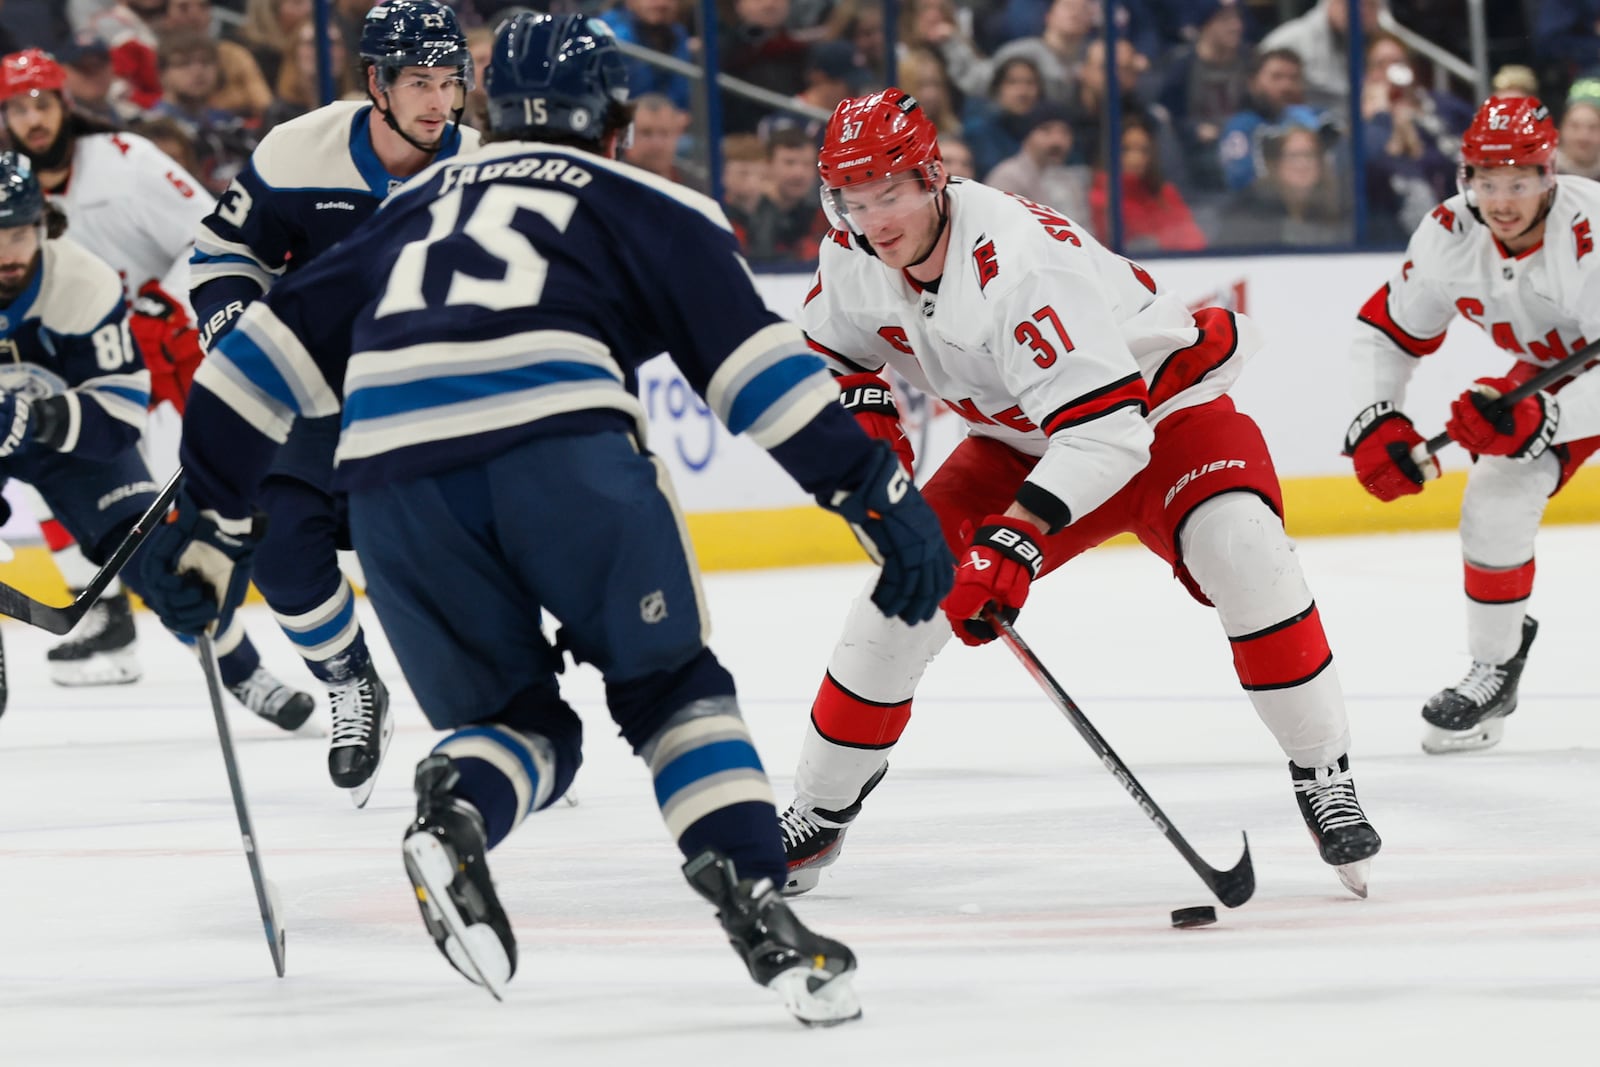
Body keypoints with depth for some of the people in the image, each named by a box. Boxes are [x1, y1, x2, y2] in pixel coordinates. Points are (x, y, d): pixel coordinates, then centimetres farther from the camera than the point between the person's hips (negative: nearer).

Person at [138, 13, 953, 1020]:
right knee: (672, 688, 17)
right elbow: (757, 360, 9)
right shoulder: (650, 208, 21)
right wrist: (881, 493, 9)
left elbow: (272, 346, 27)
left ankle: (454, 813, -14)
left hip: (390, 468, 3)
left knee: (521, 719, 19)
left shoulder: (416, 207, 33)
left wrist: (205, 518, 30)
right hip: (559, 437, -3)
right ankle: (758, 906, -1)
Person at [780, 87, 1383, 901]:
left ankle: (1322, 773, -19)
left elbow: (1105, 428, -43)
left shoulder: (1021, 260, -37)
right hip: (1022, 439, 6)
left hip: (1161, 406, -6)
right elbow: (828, 355, 11)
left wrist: (1018, 537, -52)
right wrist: (866, 422, -10)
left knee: (1241, 553, -33)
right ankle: (819, 812, 14)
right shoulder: (856, 261, -13)